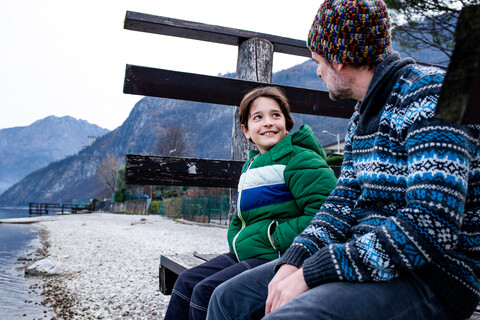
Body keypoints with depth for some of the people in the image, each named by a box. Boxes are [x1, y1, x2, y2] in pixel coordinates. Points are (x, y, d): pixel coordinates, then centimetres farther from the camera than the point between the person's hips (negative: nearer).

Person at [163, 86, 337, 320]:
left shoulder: (299, 159, -12)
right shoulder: (251, 166, 17)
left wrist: (276, 237, -19)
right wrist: (235, 241, 7)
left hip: (279, 258, -9)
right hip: (245, 255, 9)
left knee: (206, 291, -18)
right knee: (186, 282, 4)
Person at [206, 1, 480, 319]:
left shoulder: (429, 93, -14)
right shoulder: (360, 119, 15)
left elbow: (432, 226, -25)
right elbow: (344, 203, 12)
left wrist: (310, 274, -23)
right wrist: (294, 261, -6)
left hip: (431, 276, -8)